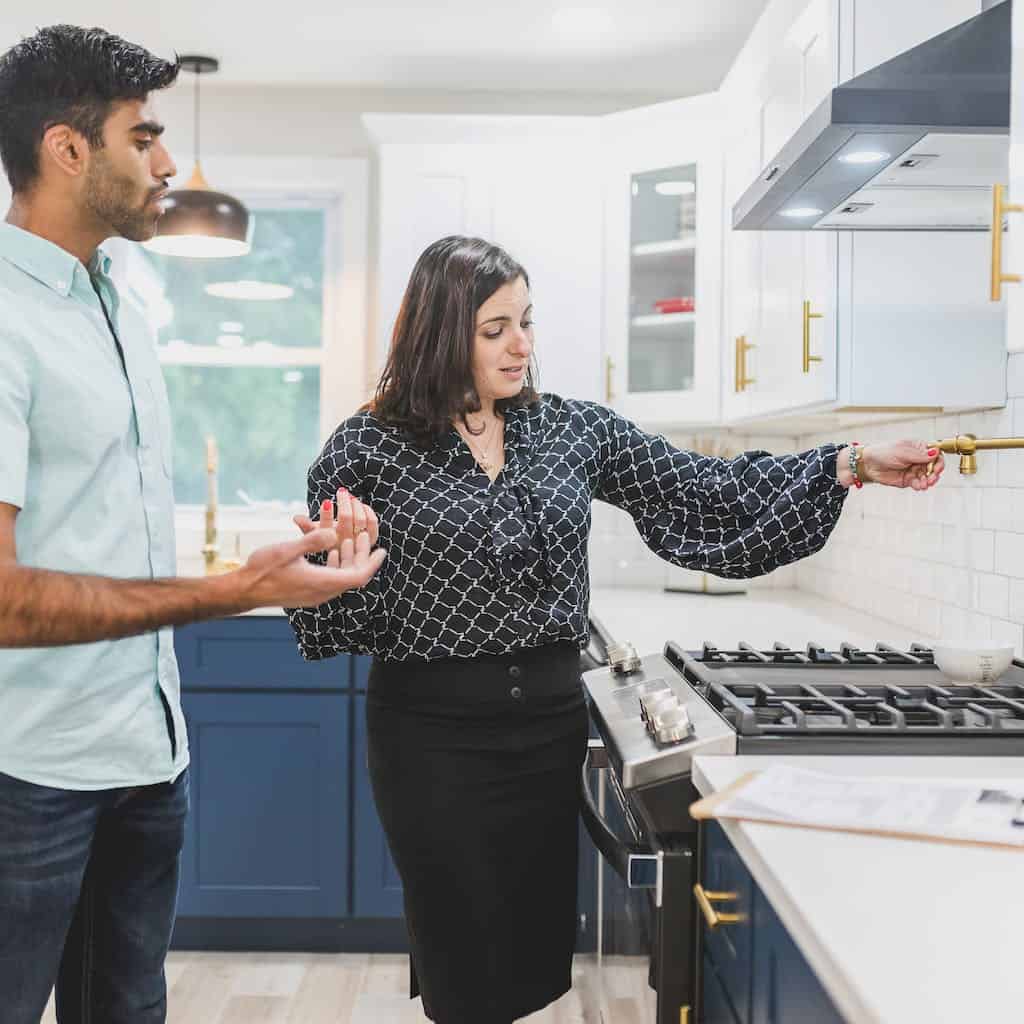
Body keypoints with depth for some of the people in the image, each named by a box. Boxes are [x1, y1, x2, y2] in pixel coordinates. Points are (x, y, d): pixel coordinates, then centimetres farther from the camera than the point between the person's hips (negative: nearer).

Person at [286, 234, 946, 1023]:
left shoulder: (572, 429, 3)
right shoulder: (369, 449, -7)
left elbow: (704, 497, 2)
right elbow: (330, 611, -3)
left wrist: (851, 465, -4)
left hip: (552, 718, 4)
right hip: (435, 729, -4)